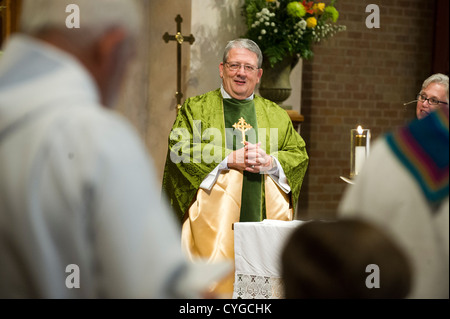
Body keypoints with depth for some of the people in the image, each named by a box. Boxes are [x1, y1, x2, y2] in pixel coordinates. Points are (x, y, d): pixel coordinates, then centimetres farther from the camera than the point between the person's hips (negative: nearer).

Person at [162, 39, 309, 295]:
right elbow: (180, 150, -4)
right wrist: (229, 160, -13)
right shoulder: (196, 108, 9)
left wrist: (270, 163, -9)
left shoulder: (276, 115, 18)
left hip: (265, 221, 2)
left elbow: (299, 154, 11)